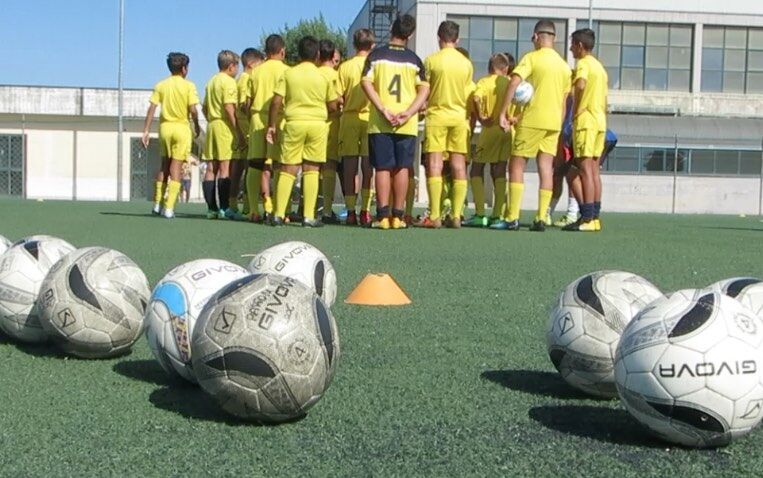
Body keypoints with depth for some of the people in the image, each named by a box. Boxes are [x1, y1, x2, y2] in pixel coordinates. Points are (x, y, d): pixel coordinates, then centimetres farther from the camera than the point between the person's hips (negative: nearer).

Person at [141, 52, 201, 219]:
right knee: (176, 167, -1)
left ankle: (158, 204, 19)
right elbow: (193, 110, -12)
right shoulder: (188, 86, -5)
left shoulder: (160, 85, 5)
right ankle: (169, 208, -5)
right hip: (181, 127, -4)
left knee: (164, 166, 17)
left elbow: (151, 108, 0)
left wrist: (146, 130, 2)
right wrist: (197, 126, 5)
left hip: (165, 127, 4)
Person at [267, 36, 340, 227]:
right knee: (311, 169, 4)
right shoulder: (323, 76, 1)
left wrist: (272, 125, 4)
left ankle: (278, 214, 2)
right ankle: (309, 216, 1)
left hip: (294, 123, 0)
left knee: (287, 170, 5)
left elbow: (276, 102, -3)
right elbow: (333, 106, 4)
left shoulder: (289, 74, 1)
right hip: (318, 124, 0)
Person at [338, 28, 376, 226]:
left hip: (349, 119, 1)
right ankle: (365, 210, 0)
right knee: (368, 166, 3)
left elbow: (339, 97, -1)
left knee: (349, 167, 4)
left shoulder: (345, 66, 2)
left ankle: (350, 212, 2)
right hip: (370, 118, -1)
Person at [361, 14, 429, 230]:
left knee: (383, 168, 3)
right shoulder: (414, 59, 6)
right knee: (402, 168, 6)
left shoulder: (376, 55, 3)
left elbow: (366, 82, -7)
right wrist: (408, 113, -9)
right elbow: (424, 89, -2)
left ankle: (383, 216, -2)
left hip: (379, 122, -1)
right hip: (407, 124, 1)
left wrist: (383, 110, -11)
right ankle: (398, 216, 6)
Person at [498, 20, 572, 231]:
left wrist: (503, 113, -17)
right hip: (554, 122, 5)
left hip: (532, 120, -5)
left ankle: (513, 218, -6)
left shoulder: (532, 58, -4)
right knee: (546, 169, 4)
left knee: (516, 165, 0)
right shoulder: (564, 65, 14)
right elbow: (564, 101, 16)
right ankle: (541, 219, 0)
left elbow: (514, 82, -18)